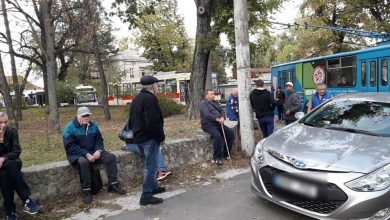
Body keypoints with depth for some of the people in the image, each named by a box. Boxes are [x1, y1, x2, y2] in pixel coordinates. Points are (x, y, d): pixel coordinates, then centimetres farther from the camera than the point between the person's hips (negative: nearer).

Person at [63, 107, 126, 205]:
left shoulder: (93, 125, 6)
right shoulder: (70, 128, -11)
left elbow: (99, 140, 8)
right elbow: (70, 147, -18)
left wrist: (98, 150, -14)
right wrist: (86, 154, -26)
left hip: (93, 153, 6)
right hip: (77, 155, -5)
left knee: (111, 156, -12)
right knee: (83, 162, -40)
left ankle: (112, 185, -6)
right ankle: (86, 191, -25)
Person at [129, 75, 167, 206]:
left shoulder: (136, 99, 14)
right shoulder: (150, 99, -18)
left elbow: (132, 120, 20)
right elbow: (153, 122, -24)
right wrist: (161, 137, -14)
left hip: (139, 137, 10)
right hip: (149, 138, -10)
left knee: (150, 164, 22)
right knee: (151, 166, -3)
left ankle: (153, 186, 35)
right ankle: (146, 196, 2)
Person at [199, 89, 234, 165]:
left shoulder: (214, 102, 19)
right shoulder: (203, 103, -5)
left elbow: (222, 111, 15)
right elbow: (207, 114, -20)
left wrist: (222, 117, -8)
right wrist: (218, 119, -22)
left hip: (218, 124, 8)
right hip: (208, 125, -8)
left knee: (230, 133, -7)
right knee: (218, 136, -31)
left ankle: (226, 154, 6)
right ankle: (216, 158, -20)